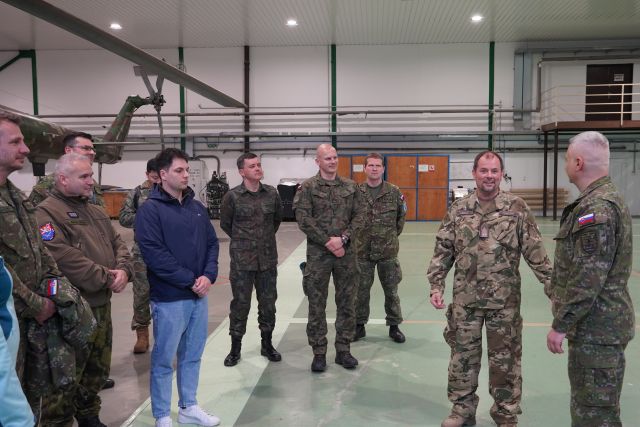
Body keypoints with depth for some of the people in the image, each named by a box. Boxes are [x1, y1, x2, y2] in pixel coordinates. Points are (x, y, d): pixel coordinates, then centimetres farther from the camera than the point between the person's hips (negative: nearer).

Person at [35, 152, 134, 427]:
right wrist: (105, 277, -20)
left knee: (98, 369, 21)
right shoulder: (47, 213, -14)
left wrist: (123, 270, -8)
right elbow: (62, 258, -25)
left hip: (101, 305, 9)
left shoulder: (96, 213, 15)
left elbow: (117, 244, 14)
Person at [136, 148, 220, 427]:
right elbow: (154, 253, -17)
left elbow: (212, 243, 11)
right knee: (164, 359, 7)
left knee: (192, 355, 17)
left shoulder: (197, 207, 10)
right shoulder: (150, 210, -10)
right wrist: (189, 281, -16)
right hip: (169, 298, -6)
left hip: (199, 295, 6)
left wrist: (208, 275, -6)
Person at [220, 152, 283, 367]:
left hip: (268, 259, 3)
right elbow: (225, 224, 6)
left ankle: (267, 344, 28)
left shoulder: (271, 193, 1)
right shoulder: (232, 196, -7)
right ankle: (235, 349, 20)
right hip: (242, 260, -3)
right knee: (240, 303, 5)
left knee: (268, 303, 11)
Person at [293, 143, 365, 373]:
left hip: (346, 252, 3)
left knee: (347, 302, 9)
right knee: (317, 304, 4)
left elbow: (359, 215, 4)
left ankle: (343, 349, 22)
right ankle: (319, 352, 16)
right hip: (318, 253, -3)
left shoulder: (350, 186, 8)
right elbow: (303, 219, -9)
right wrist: (328, 242, -13)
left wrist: (343, 238, -11)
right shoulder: (308, 187, -2)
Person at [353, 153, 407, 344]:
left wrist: (392, 236, 10)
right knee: (361, 291, 10)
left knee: (391, 291, 11)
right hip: (363, 251, 0)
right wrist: (359, 236, 6)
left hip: (388, 250, 0)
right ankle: (359, 325, 26)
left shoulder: (394, 192, -2)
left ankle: (394, 326, 26)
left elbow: (401, 217, 9)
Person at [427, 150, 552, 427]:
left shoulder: (517, 208, -4)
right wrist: (436, 285, -4)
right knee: (463, 355, 12)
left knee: (505, 359, 10)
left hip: (504, 300, -1)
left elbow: (535, 253, -4)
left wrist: (553, 288, -7)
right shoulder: (458, 209, 1)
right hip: (465, 299, 2)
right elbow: (443, 251, 3)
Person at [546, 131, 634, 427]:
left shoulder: (597, 208, -21)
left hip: (596, 328, -10)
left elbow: (589, 277, -25)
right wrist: (567, 320, 21)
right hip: (599, 323, 10)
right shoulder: (605, 199, 13)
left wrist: (560, 324, -18)